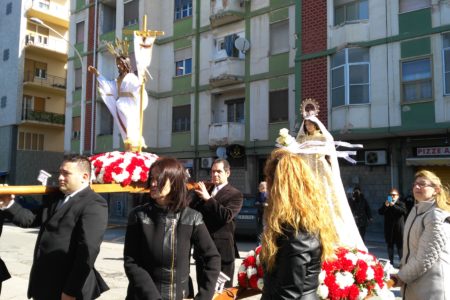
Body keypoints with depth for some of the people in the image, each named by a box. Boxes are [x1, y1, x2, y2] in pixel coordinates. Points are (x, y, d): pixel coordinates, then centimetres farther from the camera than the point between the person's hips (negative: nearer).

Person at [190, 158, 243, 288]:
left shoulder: (235, 194, -5)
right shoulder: (203, 190, 13)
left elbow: (227, 216, -21)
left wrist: (208, 198, -24)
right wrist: (197, 195, -9)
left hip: (222, 249, -5)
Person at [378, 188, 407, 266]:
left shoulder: (401, 203, 2)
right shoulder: (385, 203, 11)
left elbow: (404, 211, -17)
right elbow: (380, 212, 0)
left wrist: (394, 205, -24)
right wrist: (385, 206, -17)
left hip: (399, 228, -3)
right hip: (389, 229, 3)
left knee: (400, 246, -3)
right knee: (390, 246, 9)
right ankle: (391, 262, 17)